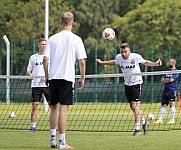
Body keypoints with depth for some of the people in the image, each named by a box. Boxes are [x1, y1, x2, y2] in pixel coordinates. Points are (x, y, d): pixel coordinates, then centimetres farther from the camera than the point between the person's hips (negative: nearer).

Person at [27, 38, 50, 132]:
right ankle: (33, 126, 3)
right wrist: (30, 74, -10)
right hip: (36, 85, 1)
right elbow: (28, 70, 13)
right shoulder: (33, 57, 11)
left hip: (47, 84, -1)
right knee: (35, 106, -2)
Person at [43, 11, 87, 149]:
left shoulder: (53, 38, 5)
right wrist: (82, 78, 3)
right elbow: (82, 61, -6)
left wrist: (46, 76, 13)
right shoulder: (76, 39, -3)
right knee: (63, 108, -5)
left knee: (54, 107, 14)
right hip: (67, 77, -3)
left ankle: (53, 139, 16)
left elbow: (45, 59, 2)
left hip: (53, 77, 3)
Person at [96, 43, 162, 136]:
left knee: (135, 106, -14)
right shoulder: (118, 58, -6)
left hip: (136, 83, -5)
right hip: (127, 84, 5)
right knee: (132, 107, 10)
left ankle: (137, 129, -10)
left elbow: (145, 62, 1)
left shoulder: (136, 57, -17)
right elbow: (114, 62, 18)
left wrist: (155, 64, -13)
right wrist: (102, 62, 17)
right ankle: (143, 122, 33)